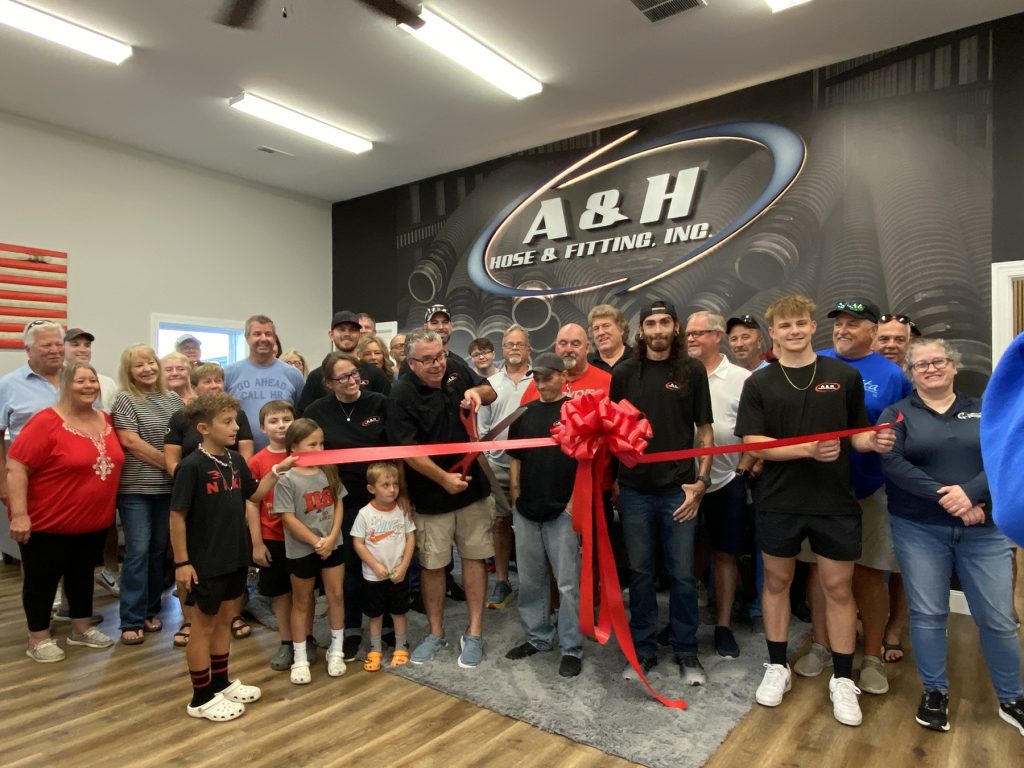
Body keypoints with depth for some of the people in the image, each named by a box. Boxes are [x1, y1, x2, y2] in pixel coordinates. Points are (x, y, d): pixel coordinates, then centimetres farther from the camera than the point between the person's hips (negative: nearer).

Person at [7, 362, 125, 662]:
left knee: (82, 574, 19)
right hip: (49, 523, -6)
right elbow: (16, 468, -19)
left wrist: (108, 508, 15)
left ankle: (82, 629, 34)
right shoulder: (46, 422, -18)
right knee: (42, 579, 10)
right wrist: (19, 514, -23)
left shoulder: (106, 421, 2)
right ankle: (38, 639, 26)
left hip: (94, 522, 6)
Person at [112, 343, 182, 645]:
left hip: (168, 487, 5)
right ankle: (131, 621, 8)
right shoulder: (124, 400, -5)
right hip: (136, 488, -4)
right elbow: (130, 442, -13)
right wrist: (167, 462, -13)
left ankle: (150, 611, 24)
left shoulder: (173, 399, 9)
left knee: (159, 550, 11)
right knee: (138, 552, -2)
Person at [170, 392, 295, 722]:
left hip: (236, 557, 7)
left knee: (225, 620, 19)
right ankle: (201, 698, 23)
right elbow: (177, 515, -16)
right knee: (204, 625, 8)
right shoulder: (192, 466, -18)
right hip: (206, 561, -7)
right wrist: (181, 562, -15)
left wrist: (278, 470, 1)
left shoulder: (235, 460, 2)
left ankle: (221, 683, 36)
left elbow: (254, 495, 14)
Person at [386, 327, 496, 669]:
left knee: (474, 557, 8)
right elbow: (408, 450, -18)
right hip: (431, 494, -3)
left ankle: (474, 633, 21)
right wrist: (444, 478, -22)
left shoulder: (454, 370, 0)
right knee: (432, 564, 9)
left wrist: (476, 392, -10)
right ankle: (436, 633, 29)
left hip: (473, 484, 3)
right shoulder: (401, 396, -14)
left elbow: (491, 392, 13)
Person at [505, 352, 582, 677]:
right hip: (526, 512, 5)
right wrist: (515, 497, 8)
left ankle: (571, 649, 15)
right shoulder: (524, 413, 10)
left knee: (567, 583, 2)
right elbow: (515, 459, 14)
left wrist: (574, 502, -11)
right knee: (530, 580, 15)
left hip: (562, 511, -5)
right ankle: (537, 638, 31)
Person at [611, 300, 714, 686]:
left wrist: (701, 481, -6)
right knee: (640, 573, 11)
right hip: (634, 489, 1)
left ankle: (686, 652, 26)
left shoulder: (692, 371, 1)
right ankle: (643, 649, 26)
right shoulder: (624, 373, 4)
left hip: (679, 490, -1)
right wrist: (611, 480, 1)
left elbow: (704, 430, 3)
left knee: (682, 574, 7)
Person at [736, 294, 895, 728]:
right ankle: (777, 667, 30)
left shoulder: (845, 376, 1)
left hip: (835, 501, 0)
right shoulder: (759, 383, -2)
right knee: (777, 582, 12)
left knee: (838, 587, 9)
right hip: (780, 501, 0)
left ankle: (842, 680, 27)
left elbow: (856, 433, 9)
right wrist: (808, 449, -22)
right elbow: (753, 443, -9)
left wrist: (874, 442, -14)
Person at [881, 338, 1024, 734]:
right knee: (927, 614, 5)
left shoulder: (985, 410, 9)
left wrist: (972, 493, -20)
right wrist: (945, 497, -20)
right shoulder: (897, 414, 1)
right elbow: (891, 463, -13)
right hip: (919, 530, -2)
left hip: (985, 530, 2)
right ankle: (935, 692, 24)